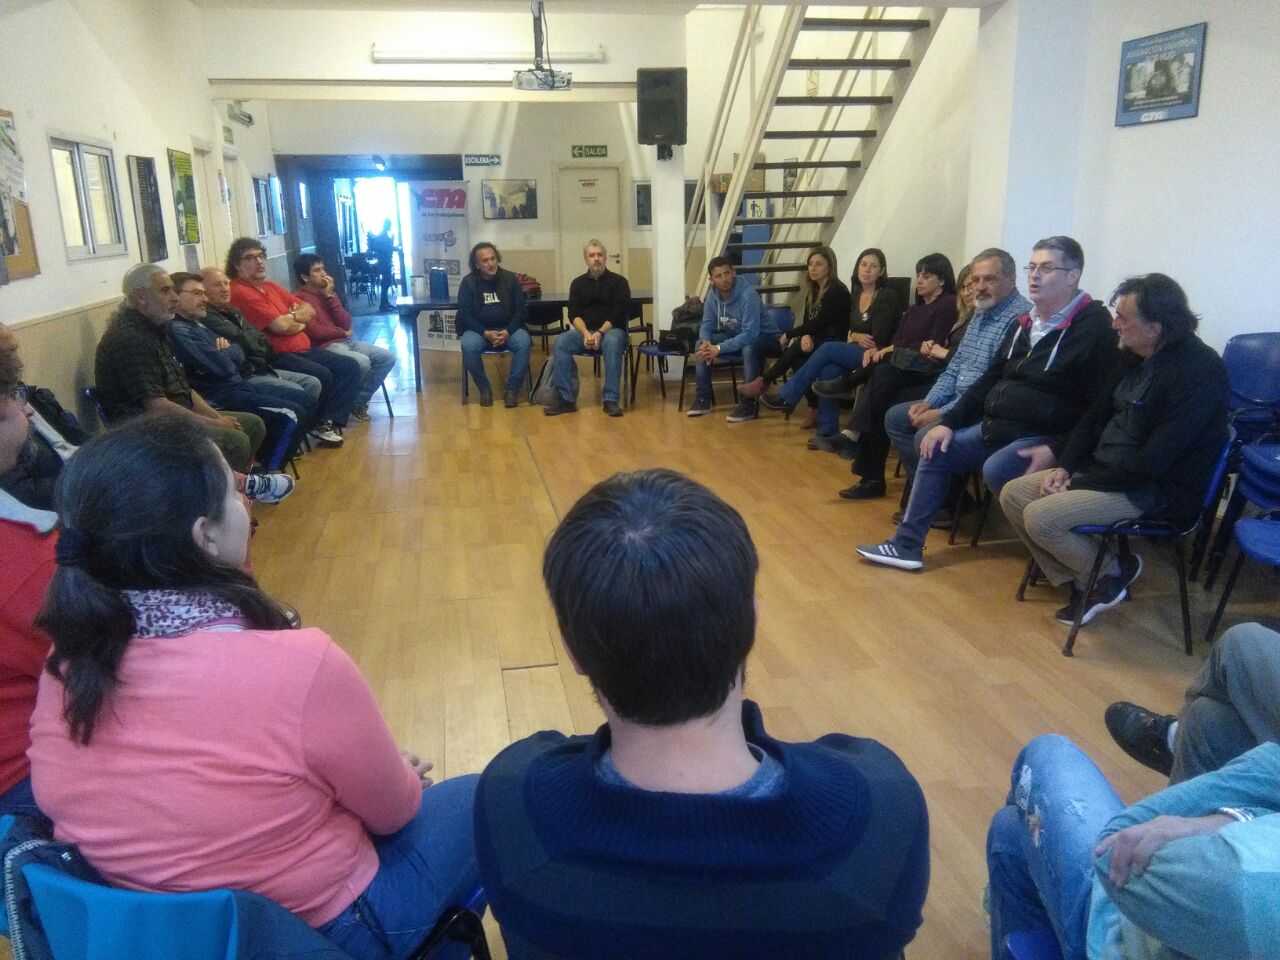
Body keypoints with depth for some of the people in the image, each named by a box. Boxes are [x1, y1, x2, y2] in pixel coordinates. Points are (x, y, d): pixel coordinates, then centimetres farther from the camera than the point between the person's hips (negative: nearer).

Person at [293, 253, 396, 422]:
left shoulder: (326, 293, 15)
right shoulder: (299, 300, -9)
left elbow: (346, 323, 5)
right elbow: (316, 332, -18)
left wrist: (330, 296, -2)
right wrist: (343, 332, -3)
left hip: (346, 341, 9)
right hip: (325, 347, -9)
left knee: (388, 357, -1)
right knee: (362, 362, -31)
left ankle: (359, 401, 5)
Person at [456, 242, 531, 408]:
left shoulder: (510, 278, -1)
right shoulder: (468, 282, -4)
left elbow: (521, 309, -1)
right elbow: (465, 314, -7)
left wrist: (508, 332, -19)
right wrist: (485, 333, -22)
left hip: (508, 329, 1)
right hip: (479, 329, -1)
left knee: (524, 342, -31)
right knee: (469, 346, -33)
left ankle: (512, 389, -17)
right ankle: (484, 389, -14)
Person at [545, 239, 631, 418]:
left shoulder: (619, 281, 3)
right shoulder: (578, 283, 12)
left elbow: (620, 313, -7)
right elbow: (573, 314, 2)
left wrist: (600, 333, -21)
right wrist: (585, 333, -18)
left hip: (611, 330, -2)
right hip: (584, 331, 3)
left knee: (614, 341, -38)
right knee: (561, 341, -28)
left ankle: (611, 400, -36)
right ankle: (565, 398, -28)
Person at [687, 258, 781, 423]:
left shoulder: (748, 295, -30)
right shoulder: (713, 295, -9)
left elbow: (750, 335, -36)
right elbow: (707, 325, -1)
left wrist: (719, 349, -38)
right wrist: (706, 341, -24)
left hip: (765, 337, -7)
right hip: (736, 335, 7)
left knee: (748, 348, -39)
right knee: (701, 344, -9)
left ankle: (748, 405, -29)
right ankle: (703, 399, -3)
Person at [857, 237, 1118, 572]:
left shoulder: (1094, 327, -13)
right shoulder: (1025, 323, 13)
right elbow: (990, 380, 18)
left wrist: (1057, 450, -26)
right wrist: (949, 422, 9)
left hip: (1042, 438, -9)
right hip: (995, 427, 9)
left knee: (996, 469, -32)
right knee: (936, 450, 5)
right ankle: (906, 545, 8)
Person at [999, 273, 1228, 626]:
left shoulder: (1197, 371, -23)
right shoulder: (1134, 355, 3)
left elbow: (1152, 462, -25)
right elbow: (1096, 415, 13)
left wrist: (1080, 481, -17)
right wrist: (1065, 467, -1)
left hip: (1156, 490, -9)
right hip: (1106, 470, 9)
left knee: (1040, 517, -22)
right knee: (1012, 494, -1)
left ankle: (1114, 570, 5)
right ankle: (1081, 583, 6)